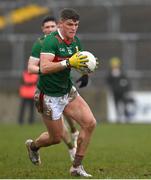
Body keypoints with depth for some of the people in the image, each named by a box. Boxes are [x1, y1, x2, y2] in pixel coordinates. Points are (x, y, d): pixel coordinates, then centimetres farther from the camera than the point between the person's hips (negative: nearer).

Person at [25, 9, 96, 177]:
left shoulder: (75, 42, 1)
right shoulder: (51, 41, -22)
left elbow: (80, 64, 14)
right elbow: (44, 68, -33)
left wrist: (88, 66, -10)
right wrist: (68, 62, -42)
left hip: (67, 91, 7)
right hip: (49, 95, -7)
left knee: (90, 123, -9)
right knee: (56, 138, 4)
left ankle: (77, 167, 3)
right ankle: (33, 145, 40)